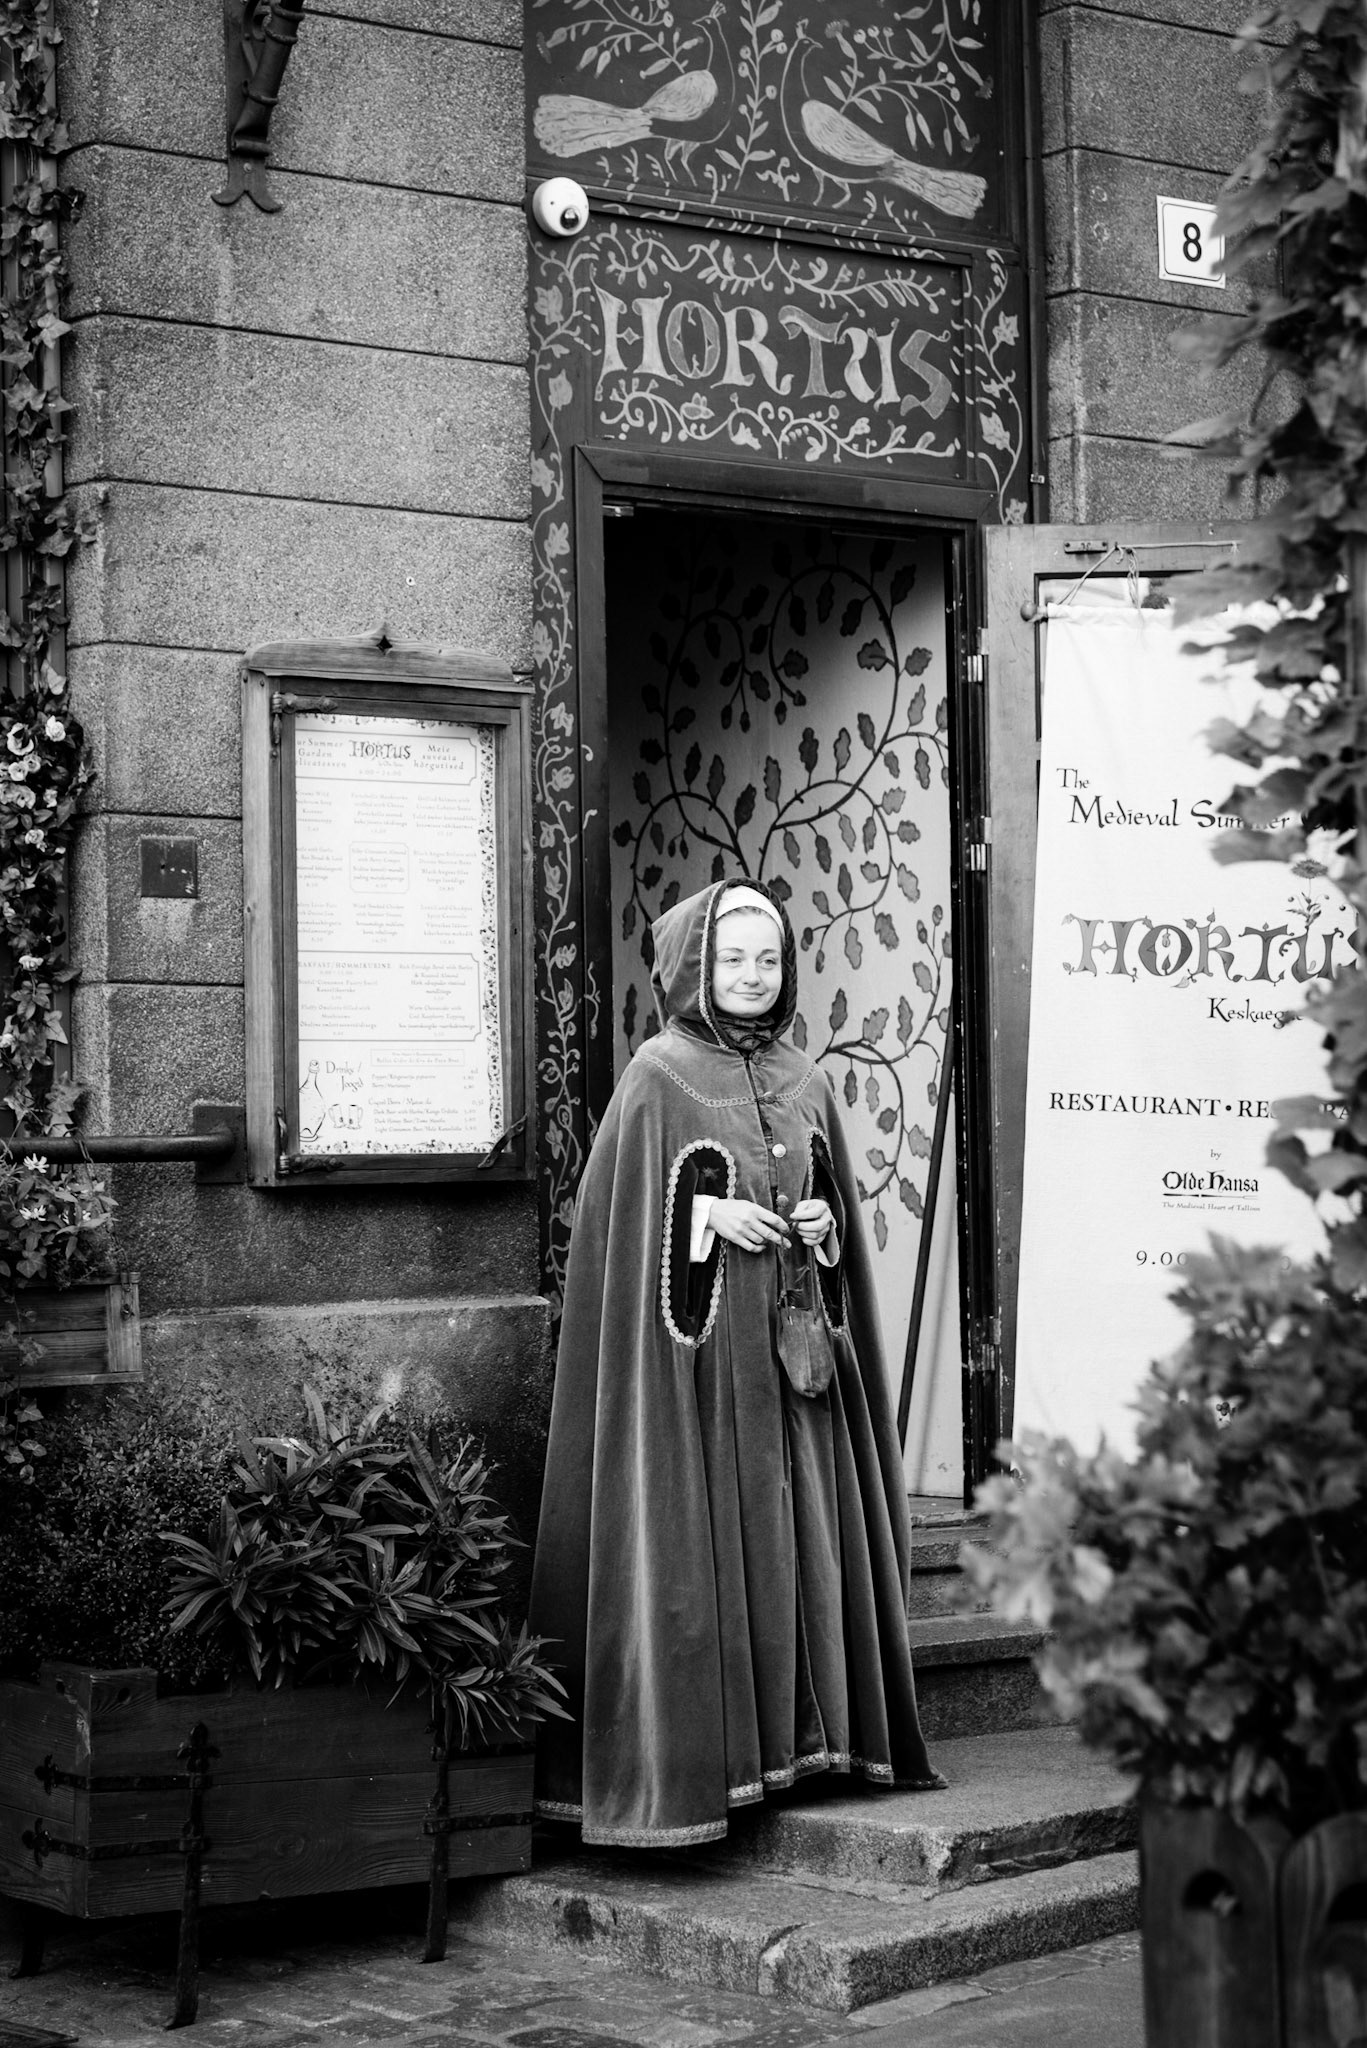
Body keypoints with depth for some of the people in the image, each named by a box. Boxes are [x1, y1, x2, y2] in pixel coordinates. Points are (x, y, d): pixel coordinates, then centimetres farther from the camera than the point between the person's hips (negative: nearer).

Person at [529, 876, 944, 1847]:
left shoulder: (803, 1080, 12)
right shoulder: (659, 1075, -4)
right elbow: (622, 1212, -5)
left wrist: (822, 1220, -1)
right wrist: (710, 1215, -16)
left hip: (792, 1340, 6)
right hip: (696, 1342, -5)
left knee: (800, 1533, 6)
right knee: (700, 1538, -5)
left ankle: (797, 1730, 15)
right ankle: (685, 1757, 0)